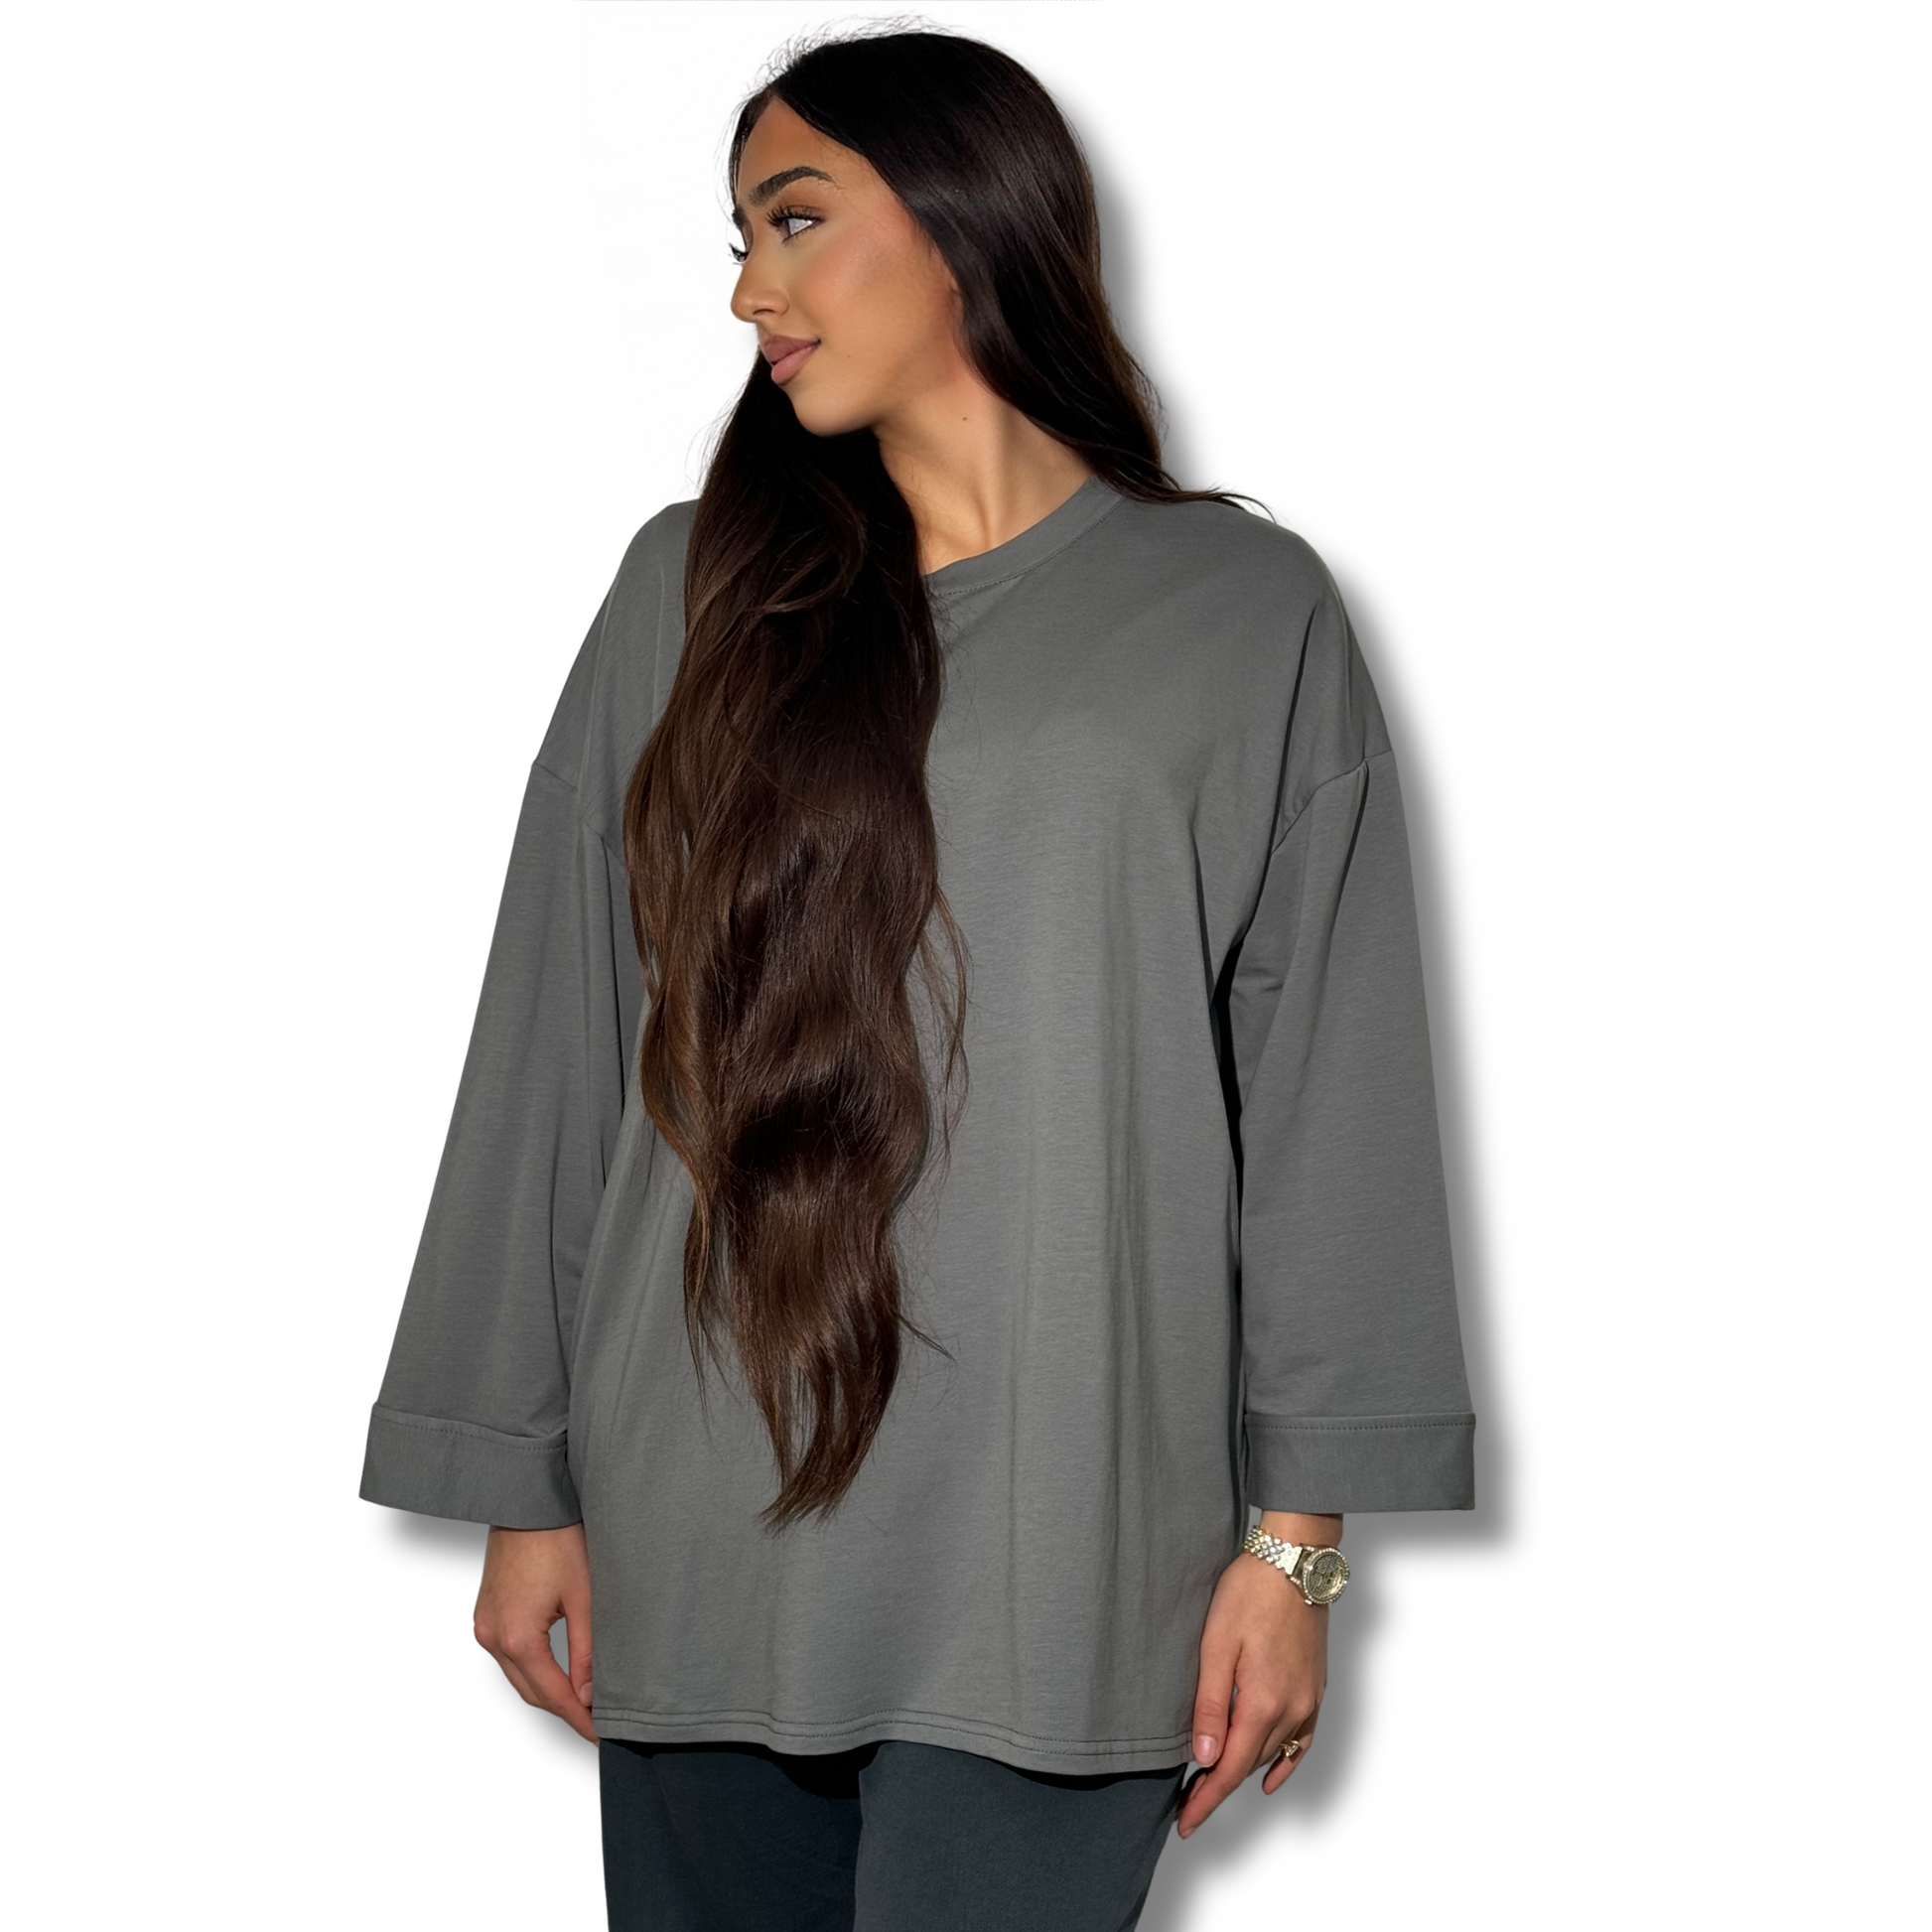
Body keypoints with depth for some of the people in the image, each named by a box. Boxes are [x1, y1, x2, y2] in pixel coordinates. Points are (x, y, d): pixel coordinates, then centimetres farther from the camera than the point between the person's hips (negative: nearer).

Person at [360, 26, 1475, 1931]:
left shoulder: (1246, 613, 4)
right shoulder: (695, 592, 9)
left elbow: (1328, 1095, 1)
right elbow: (554, 1052, 8)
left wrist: (1296, 1533, -3)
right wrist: (523, 1486, 5)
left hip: (1046, 1563, -2)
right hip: (698, 1535, 3)